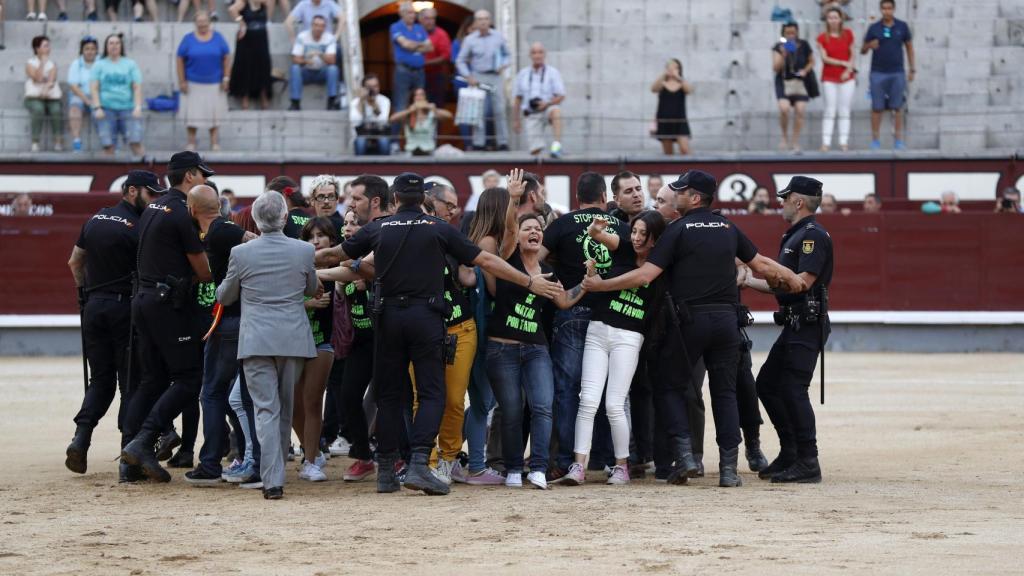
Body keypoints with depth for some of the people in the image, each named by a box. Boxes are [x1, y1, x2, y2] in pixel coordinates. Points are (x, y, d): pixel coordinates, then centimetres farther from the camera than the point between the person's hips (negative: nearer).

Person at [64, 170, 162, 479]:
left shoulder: (95, 220, 11)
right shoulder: (137, 228, -10)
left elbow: (75, 262, 19)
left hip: (94, 305, 6)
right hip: (125, 307, -6)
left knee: (100, 380, 15)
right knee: (131, 383, 0)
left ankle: (81, 437, -5)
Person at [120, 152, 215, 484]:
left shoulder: (152, 209, 16)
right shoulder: (181, 214, -12)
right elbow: (203, 272, -9)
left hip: (144, 299, 9)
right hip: (171, 303, -9)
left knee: (153, 380, 11)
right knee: (188, 380, -5)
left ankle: (133, 461, 8)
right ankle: (141, 442, -15)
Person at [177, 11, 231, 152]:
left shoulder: (218, 38, 1)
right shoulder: (188, 39, -1)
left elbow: (227, 57, 4)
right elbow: (180, 60, 1)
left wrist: (226, 78, -2)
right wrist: (182, 81, -5)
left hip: (214, 84, 1)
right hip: (194, 84, -1)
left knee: (214, 113, 7)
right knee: (192, 114, 0)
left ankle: (214, 142, 16)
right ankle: (191, 143, 9)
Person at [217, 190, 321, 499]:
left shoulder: (241, 253, -6)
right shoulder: (303, 250, -3)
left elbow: (224, 297, 9)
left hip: (256, 342, -2)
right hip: (294, 340, 2)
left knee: (266, 409, -4)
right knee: (285, 409, 15)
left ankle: (272, 479, -14)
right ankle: (276, 471, 26)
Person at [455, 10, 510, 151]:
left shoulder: (498, 37, 4)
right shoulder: (469, 40, 0)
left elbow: (506, 54, 17)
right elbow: (460, 61, 4)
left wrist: (503, 65, -3)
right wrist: (468, 77, -7)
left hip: (495, 77, 1)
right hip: (478, 77, -1)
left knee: (500, 110, 0)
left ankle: (503, 143, 6)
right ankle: (478, 143, -1)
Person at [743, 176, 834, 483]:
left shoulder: (813, 235, -12)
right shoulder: (794, 236, 20)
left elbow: (803, 281, -20)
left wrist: (769, 278, -13)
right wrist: (747, 280, 25)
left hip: (808, 325, -11)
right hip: (794, 324, 11)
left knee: (793, 389, -14)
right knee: (767, 383, 14)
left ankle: (808, 464, -12)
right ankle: (789, 455, 19)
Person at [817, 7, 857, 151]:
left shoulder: (848, 34, 2)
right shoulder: (822, 38, -4)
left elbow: (852, 55, 5)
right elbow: (825, 58, -10)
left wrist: (849, 70, -10)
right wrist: (843, 63, -17)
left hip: (847, 77, 1)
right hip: (829, 78, -1)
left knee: (845, 111, 1)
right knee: (830, 111, -3)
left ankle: (844, 142, 3)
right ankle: (826, 142, -4)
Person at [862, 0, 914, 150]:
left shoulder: (902, 27, 4)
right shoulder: (874, 28, 1)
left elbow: (909, 47, 11)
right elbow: (863, 50, 4)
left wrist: (912, 69, 7)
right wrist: (869, 45, -19)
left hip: (897, 73, 0)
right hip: (878, 73, 0)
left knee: (897, 108, 0)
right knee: (877, 108, -1)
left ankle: (898, 140, 4)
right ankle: (875, 140, 2)